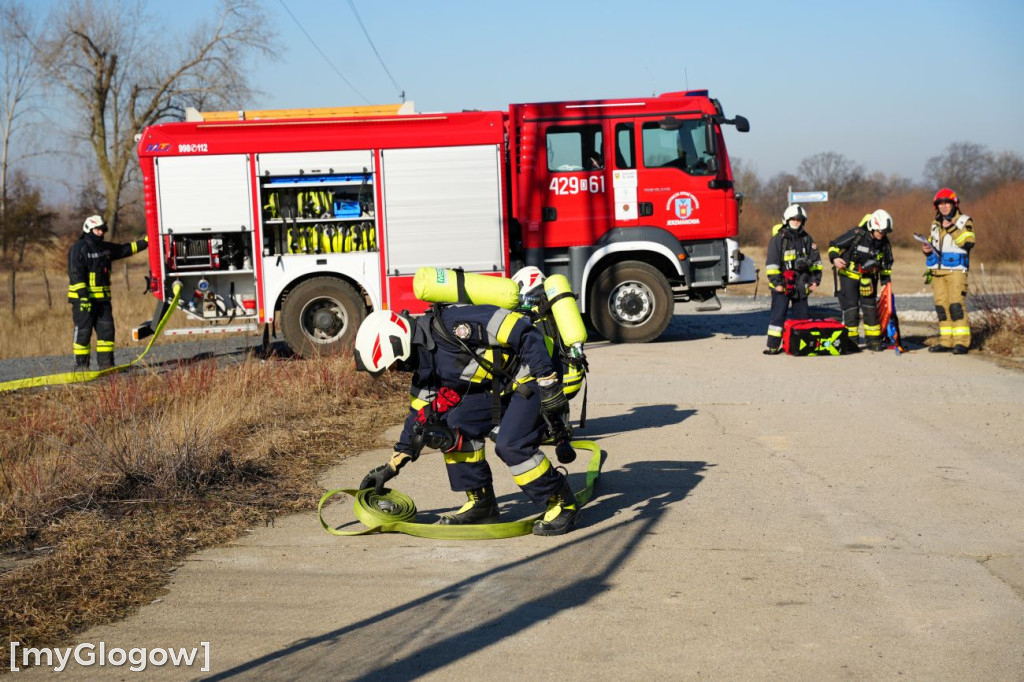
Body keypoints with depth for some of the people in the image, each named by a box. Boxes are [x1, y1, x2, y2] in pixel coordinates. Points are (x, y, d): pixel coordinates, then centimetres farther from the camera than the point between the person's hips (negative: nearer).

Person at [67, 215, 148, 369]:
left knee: (107, 330, 4)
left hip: (102, 298, 7)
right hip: (83, 298, -7)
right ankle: (81, 365, 3)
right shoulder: (78, 249, -10)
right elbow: (75, 274, -16)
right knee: (83, 332, -3)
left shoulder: (105, 248, 15)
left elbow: (125, 249, 23)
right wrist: (83, 297, -22)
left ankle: (106, 363, 10)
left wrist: (146, 242, 17)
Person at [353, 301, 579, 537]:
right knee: (454, 425, -3)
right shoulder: (426, 368, 5)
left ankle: (562, 503, -3)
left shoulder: (450, 323, -24)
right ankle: (481, 503, 9)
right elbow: (420, 417, 16)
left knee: (511, 445, -22)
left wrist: (547, 382, -26)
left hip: (536, 375, -9)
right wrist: (391, 467, 16)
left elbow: (522, 331, -26)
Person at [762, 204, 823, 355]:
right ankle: (773, 345, -5)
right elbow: (772, 263, -7)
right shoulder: (778, 239, -4)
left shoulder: (806, 239, 10)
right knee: (778, 315, -6)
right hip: (782, 286, -5)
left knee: (801, 316, 10)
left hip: (801, 285, 5)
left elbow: (815, 260, 15)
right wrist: (776, 282, -12)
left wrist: (815, 279, 8)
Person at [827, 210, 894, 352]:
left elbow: (886, 263, 10)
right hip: (849, 275, -4)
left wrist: (885, 282, 6)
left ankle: (873, 340, 14)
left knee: (870, 307, 4)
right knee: (851, 308, -8)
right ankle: (850, 341, 0)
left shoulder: (884, 242, -4)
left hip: (868, 277, 4)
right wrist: (835, 258, -30)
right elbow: (834, 245, -12)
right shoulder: (856, 234, -19)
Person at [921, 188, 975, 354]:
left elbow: (968, 242, -15)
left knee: (956, 304, -13)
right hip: (937, 271, 6)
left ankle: (961, 342, -12)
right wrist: (928, 249, 7)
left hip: (956, 270, -6)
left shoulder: (964, 221, -1)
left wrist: (952, 228, -20)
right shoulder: (935, 224, 19)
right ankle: (946, 341, 8)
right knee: (941, 305, 4)